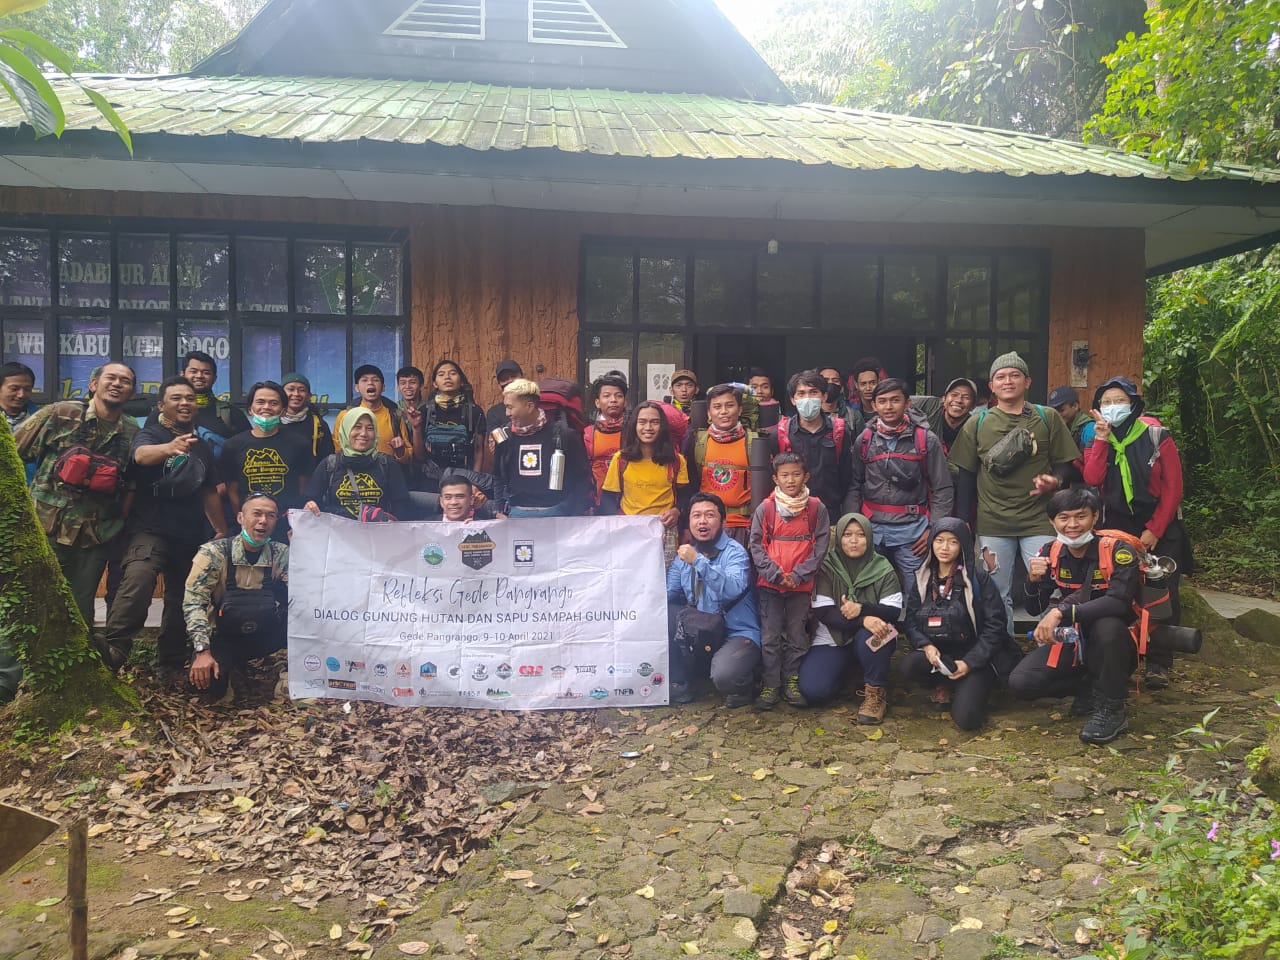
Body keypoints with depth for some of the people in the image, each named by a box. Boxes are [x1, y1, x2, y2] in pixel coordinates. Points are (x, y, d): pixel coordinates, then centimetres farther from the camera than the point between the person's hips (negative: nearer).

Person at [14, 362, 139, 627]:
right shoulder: (59, 414, -3)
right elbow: (10, 453, 0)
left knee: (82, 607, 11)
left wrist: (121, 522, 3)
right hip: (47, 528, -2)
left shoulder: (132, 432, 4)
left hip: (95, 535, 2)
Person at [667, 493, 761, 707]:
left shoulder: (734, 552, -12)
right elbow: (667, 594, 1)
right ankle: (681, 682, 3)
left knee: (723, 675, -33)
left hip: (737, 633, -6)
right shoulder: (684, 554, 7)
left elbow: (733, 590, -32)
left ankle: (742, 685, 7)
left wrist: (698, 561, -35)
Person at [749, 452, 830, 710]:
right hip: (769, 583, 0)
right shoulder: (765, 508, 0)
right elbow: (756, 545, -2)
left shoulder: (816, 508, 1)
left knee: (797, 635, 8)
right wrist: (775, 574, -12)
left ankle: (791, 682, 20)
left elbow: (820, 546, -2)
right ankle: (770, 685, 10)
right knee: (770, 636, 2)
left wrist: (798, 575, -11)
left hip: (801, 584, 0)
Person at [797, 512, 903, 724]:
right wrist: (863, 620, -30)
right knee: (812, 690, -22)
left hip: (871, 641, -1)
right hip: (832, 640, 1)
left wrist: (861, 609, -29)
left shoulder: (883, 569, -3)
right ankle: (849, 672, 12)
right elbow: (823, 612, -14)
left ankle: (877, 691, -15)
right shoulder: (827, 568, -6)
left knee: (869, 634, -37)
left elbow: (894, 612, -10)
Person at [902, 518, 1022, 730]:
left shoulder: (978, 578, -7)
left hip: (975, 656, -3)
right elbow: (911, 621, 5)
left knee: (966, 718, -24)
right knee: (911, 665, -31)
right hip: (938, 653, 3)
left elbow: (994, 626, -9)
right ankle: (945, 686, 3)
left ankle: (974, 688, 12)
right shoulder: (922, 579, 6)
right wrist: (926, 645, -16)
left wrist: (970, 662, -18)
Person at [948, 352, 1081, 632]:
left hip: (1039, 522, -1)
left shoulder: (1048, 418, 5)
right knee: (997, 599, 9)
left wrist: (1055, 482, -15)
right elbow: (965, 475, 8)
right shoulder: (977, 423, 6)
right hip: (992, 525, 1)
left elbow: (1065, 465, 8)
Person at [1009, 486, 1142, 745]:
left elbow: (1119, 603, -34)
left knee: (1108, 624, -38)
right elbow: (1034, 610, 0)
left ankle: (1112, 709, -16)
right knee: (1019, 683, -16)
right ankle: (1091, 687, 8)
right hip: (1071, 641, 4)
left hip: (1111, 644, -4)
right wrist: (1033, 580, -22)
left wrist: (1062, 612, -41)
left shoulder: (1118, 551, -19)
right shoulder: (1050, 553, -4)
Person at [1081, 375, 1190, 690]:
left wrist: (1154, 530, -13)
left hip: (1159, 528, -2)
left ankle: (1158, 663, 7)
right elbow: (1091, 480, -13)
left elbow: (1173, 487, -9)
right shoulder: (1096, 438, 3)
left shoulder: (1157, 436, -7)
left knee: (1163, 597, -3)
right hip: (1117, 528, 2)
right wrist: (1101, 440, -18)